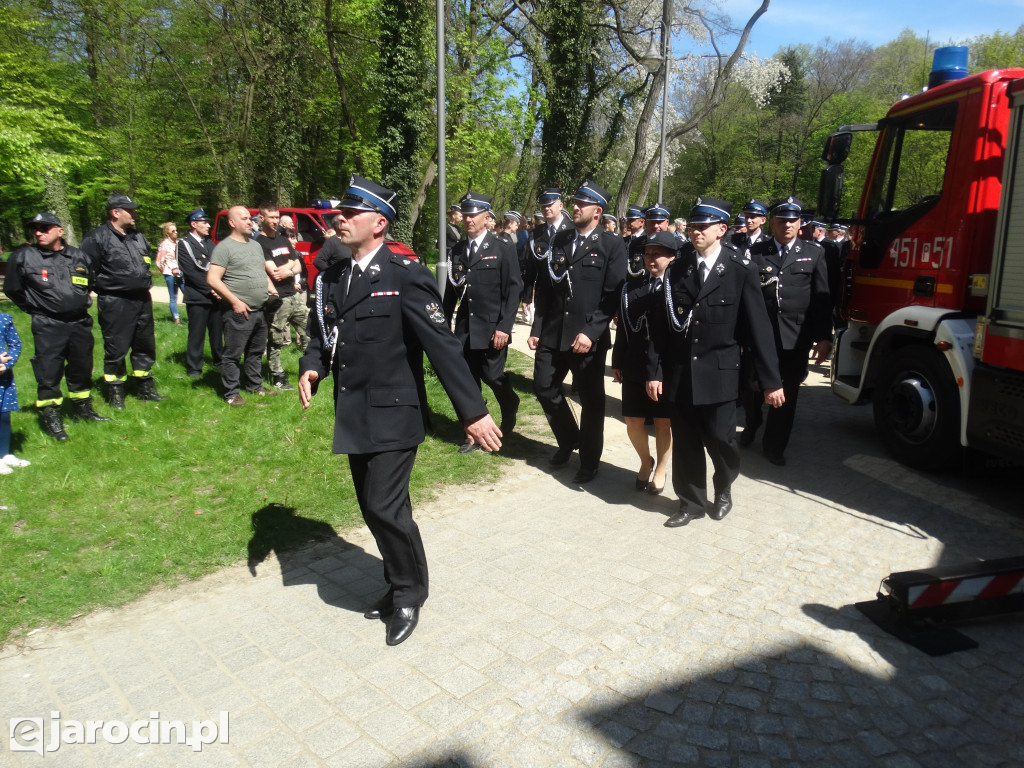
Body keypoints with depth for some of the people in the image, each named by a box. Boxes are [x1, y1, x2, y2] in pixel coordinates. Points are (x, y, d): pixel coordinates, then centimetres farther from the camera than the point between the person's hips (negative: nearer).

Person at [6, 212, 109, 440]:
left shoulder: (79, 257, 4)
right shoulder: (23, 257, -6)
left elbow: (89, 282, 24)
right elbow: (12, 289, 5)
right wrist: (36, 308, 6)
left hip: (80, 323, 4)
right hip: (48, 327, -4)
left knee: (82, 369, 15)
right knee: (49, 373, -4)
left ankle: (83, 410, 32)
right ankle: (51, 418, 8)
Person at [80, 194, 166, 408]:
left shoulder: (138, 237, 15)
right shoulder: (98, 238, -10)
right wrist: (105, 287, -10)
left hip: (142, 301, 7)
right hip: (115, 304, -7)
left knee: (145, 346, 14)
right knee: (116, 349, 0)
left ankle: (145, 388, 26)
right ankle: (115, 392, 13)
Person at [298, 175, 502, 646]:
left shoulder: (405, 275, -13)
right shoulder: (331, 278, 8)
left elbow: (442, 345, -17)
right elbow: (320, 335, 17)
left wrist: (473, 411, -20)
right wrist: (311, 369, -6)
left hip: (393, 415, -7)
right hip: (354, 417, 7)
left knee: (385, 506, -8)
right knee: (374, 508, 14)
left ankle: (409, 594, 17)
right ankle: (400, 585, 35)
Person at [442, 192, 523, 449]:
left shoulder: (503, 247, -3)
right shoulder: (457, 250, 10)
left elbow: (514, 289, -8)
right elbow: (451, 291, 13)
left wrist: (504, 327, -14)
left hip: (492, 329, -4)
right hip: (464, 329, 4)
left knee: (492, 375, -2)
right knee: (468, 381, 5)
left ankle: (509, 407, 31)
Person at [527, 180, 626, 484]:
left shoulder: (612, 245, -4)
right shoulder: (558, 240, 10)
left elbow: (613, 296, -10)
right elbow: (544, 288, 11)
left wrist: (591, 332, -18)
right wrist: (537, 328, 7)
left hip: (587, 338, -5)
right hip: (552, 334, 5)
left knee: (591, 400, 7)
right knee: (544, 388, 12)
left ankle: (589, 461, 25)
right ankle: (569, 439, 37)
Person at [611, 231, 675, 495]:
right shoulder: (631, 286, 6)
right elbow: (623, 326, 7)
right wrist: (617, 362, 7)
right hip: (634, 367, 4)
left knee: (663, 422, 10)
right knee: (633, 421, 8)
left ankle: (660, 470, 30)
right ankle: (646, 461, 35)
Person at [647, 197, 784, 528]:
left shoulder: (741, 270, -6)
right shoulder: (677, 268, 2)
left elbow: (758, 328, -7)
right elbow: (660, 323, 3)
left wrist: (771, 380, -7)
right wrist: (654, 370, -1)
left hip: (719, 373, -2)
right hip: (680, 372, 3)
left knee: (720, 439, 2)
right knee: (685, 443, 9)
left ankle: (724, 487, 34)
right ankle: (691, 502, 28)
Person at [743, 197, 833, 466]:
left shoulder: (814, 253, 7)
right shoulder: (755, 253, 4)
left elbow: (822, 299, 4)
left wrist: (824, 337, -2)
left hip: (796, 339, 1)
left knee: (787, 394, 8)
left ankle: (774, 445, 25)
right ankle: (751, 426, 41)